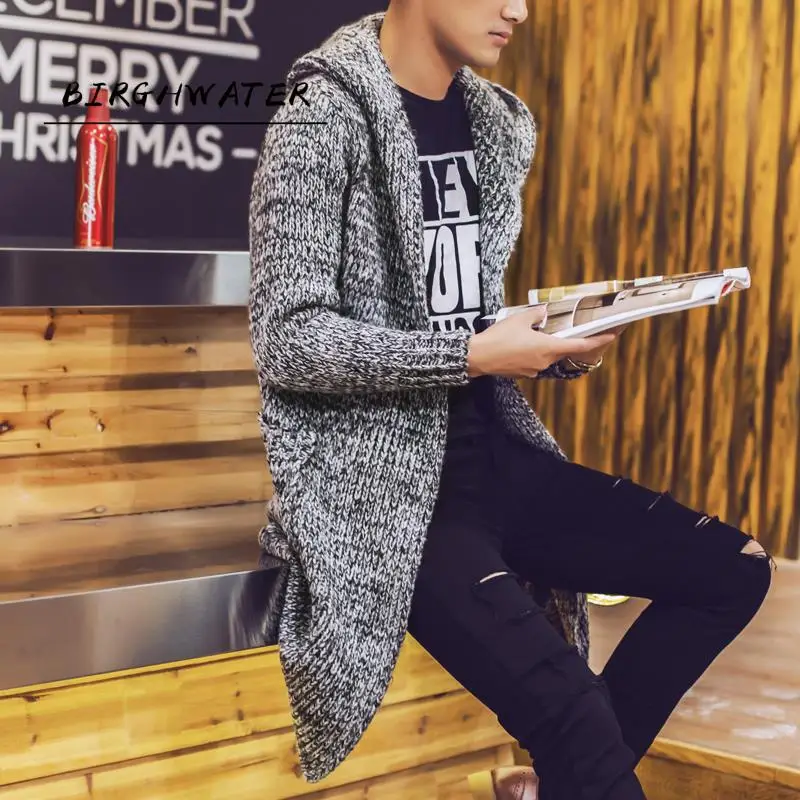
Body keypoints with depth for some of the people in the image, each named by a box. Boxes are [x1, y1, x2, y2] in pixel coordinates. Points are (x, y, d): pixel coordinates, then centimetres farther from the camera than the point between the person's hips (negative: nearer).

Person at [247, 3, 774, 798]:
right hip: (378, 478, -8)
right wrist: (474, 357, -23)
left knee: (732, 569, 4)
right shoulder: (323, 120, -12)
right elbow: (287, 340, -17)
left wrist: (555, 348, -1)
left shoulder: (496, 124, 11)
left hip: (493, 450, 8)